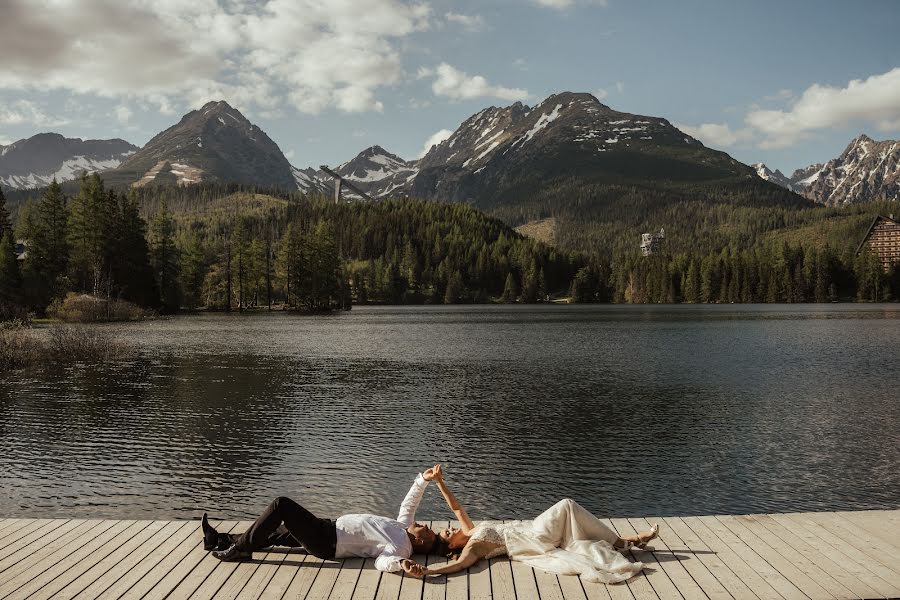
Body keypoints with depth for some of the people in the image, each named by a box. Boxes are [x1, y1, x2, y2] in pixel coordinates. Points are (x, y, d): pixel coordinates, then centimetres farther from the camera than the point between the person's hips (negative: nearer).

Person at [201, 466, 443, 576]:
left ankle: (240, 549, -2)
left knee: (281, 505, -15)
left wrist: (401, 564, -55)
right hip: (330, 527, 9)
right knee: (275, 531, 14)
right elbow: (408, 504, 17)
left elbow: (382, 561, -34)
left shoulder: (401, 547, -16)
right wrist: (423, 480, 8)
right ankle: (222, 540, 24)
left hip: (326, 541, -9)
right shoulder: (403, 526, 9)